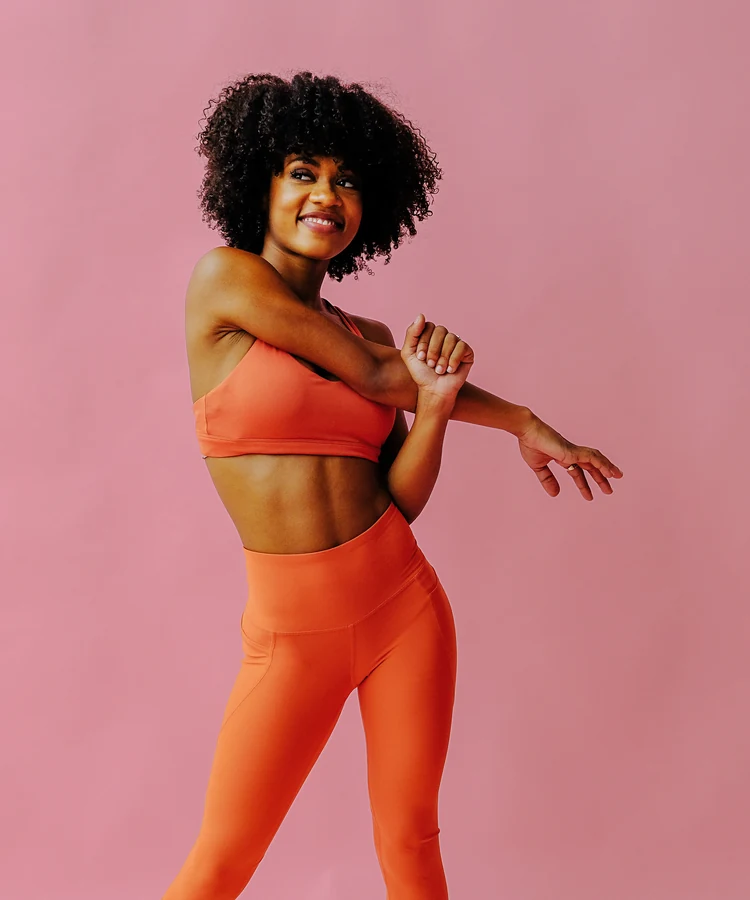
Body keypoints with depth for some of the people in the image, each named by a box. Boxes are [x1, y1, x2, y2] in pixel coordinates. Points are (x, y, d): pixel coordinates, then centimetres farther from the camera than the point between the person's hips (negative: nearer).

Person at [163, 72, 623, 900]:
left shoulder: (368, 336, 7)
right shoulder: (222, 276, -6)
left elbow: (403, 497, 0)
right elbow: (373, 380, -9)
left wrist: (435, 403, -18)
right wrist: (520, 420, 1)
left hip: (404, 602, 4)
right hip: (293, 632, -4)